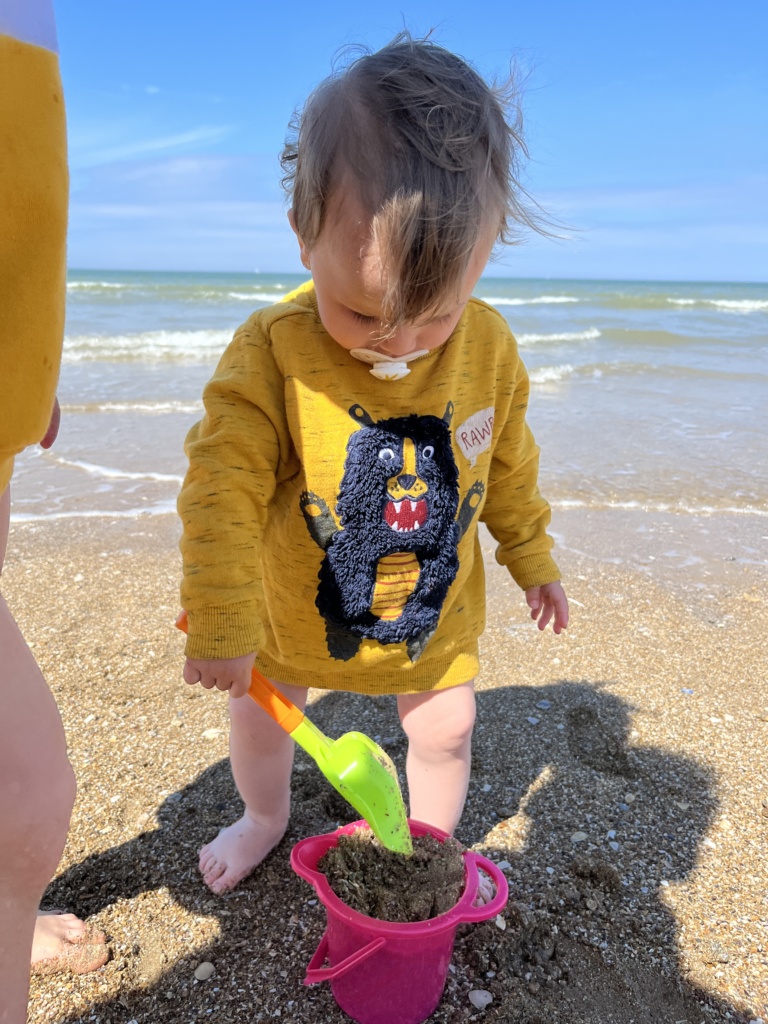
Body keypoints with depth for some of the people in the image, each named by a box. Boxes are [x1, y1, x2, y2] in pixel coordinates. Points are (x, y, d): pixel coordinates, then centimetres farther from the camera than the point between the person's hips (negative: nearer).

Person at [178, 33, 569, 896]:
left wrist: (533, 557, 11)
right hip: (297, 607, 0)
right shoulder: (270, 353, -28)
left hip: (436, 607, 1)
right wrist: (222, 626, -30)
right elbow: (222, 490, -27)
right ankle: (264, 817, 52)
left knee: (445, 730, 12)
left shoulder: (489, 348, -16)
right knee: (257, 709, 18)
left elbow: (510, 463, 0)